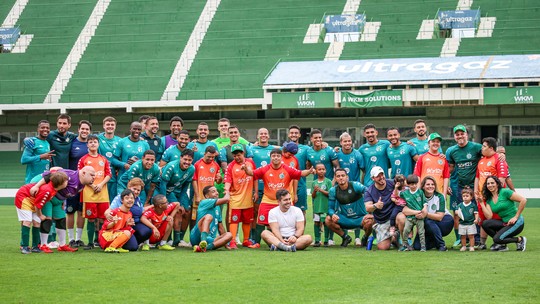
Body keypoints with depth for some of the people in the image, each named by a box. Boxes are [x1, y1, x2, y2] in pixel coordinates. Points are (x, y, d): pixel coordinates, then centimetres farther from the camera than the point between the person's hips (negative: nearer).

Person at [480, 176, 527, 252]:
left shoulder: (505, 192, -12)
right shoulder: (489, 199, 8)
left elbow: (523, 200, -18)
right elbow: (489, 217, -4)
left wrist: (516, 217, -15)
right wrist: (482, 203, -8)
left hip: (516, 222, -7)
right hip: (504, 223, 7)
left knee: (497, 239, -22)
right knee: (485, 224, -12)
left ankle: (520, 240, 2)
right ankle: (501, 245, 3)